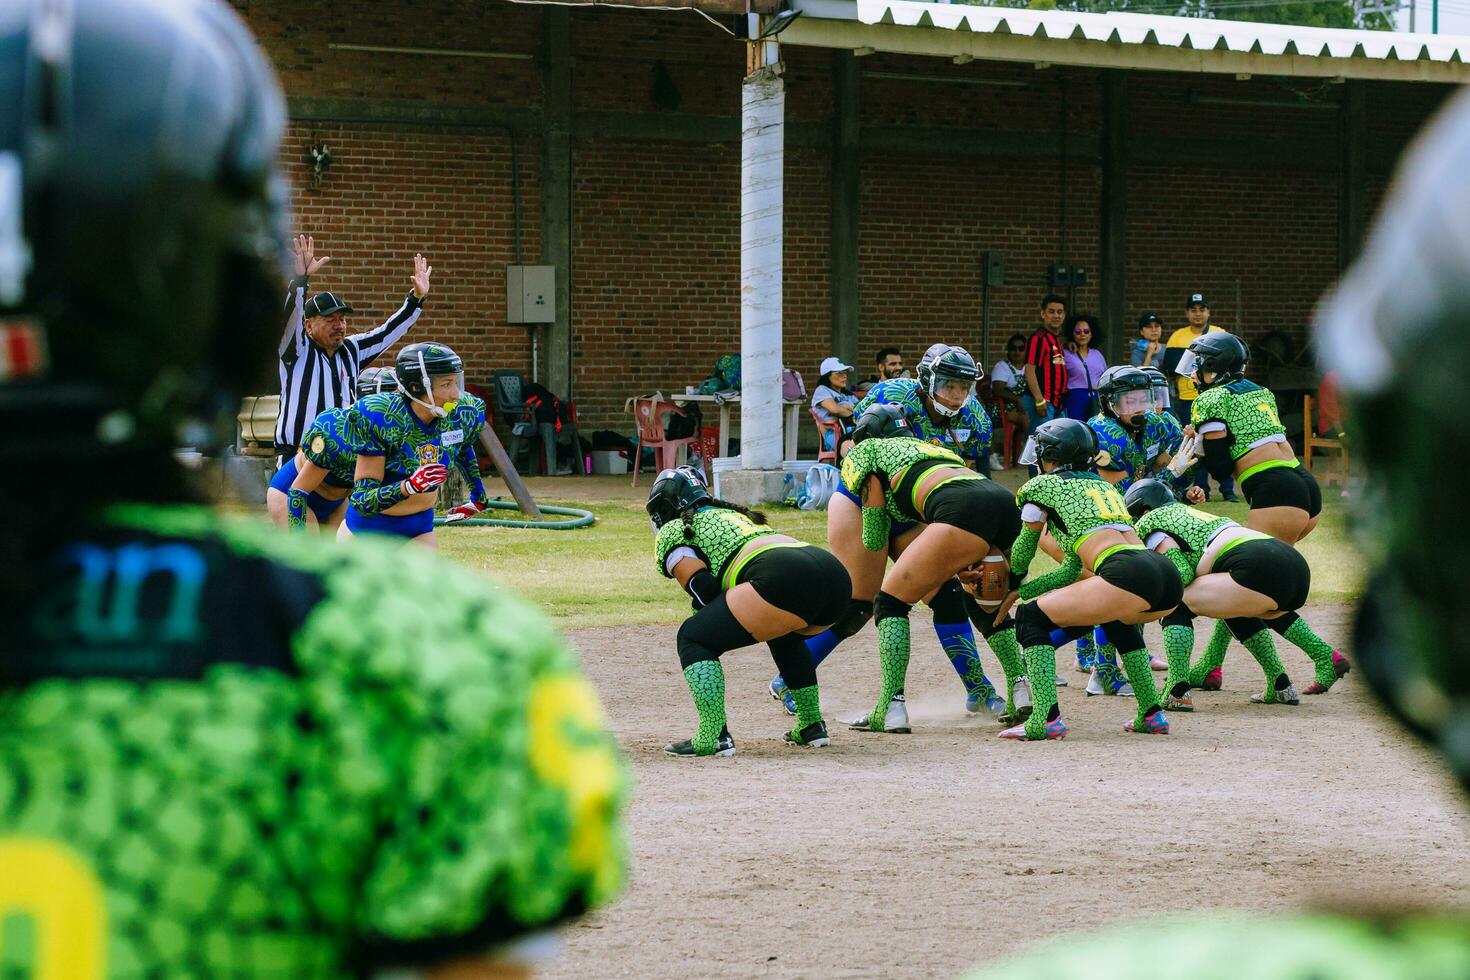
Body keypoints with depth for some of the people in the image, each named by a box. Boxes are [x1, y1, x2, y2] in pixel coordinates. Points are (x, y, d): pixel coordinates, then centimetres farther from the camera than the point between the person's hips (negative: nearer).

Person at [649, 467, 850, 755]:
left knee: (694, 638, 3)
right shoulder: (732, 514, 39)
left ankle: (713, 736, -9)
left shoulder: (671, 532, 17)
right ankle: (812, 726, 34)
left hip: (784, 578, -8)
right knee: (784, 634, 38)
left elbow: (703, 589, 6)